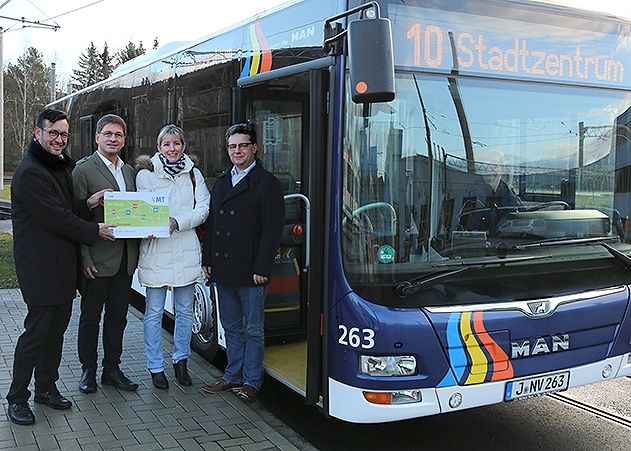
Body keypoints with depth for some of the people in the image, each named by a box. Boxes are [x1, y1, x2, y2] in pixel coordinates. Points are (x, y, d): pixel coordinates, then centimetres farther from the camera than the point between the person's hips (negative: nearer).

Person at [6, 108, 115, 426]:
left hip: (62, 265, 9)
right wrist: (95, 231, -12)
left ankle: (46, 387, 27)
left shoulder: (60, 168, 16)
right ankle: (17, 398, 10)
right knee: (37, 331, -3)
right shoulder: (30, 173, -16)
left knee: (56, 330, 15)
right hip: (41, 268, -9)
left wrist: (87, 202, 1)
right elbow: (56, 218, -20)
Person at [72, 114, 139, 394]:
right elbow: (77, 217, -11)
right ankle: (88, 370, 22)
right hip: (98, 259, -6)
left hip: (126, 259, 6)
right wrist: (85, 259, -16)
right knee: (91, 317, 9)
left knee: (118, 317, 14)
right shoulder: (83, 170, -7)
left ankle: (112, 368, 26)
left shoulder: (130, 171, 13)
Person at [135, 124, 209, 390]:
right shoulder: (146, 175, 4)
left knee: (185, 310, 10)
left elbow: (203, 209, 1)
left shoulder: (194, 175, 10)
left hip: (186, 250, 3)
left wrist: (177, 222, -14)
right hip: (155, 250, -2)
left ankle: (181, 360, 25)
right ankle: (155, 367, 13)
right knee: (154, 312, 2)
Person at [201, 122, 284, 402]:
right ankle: (233, 375, 27)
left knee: (253, 329, 5)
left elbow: (272, 230, -11)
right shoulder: (221, 181, 14)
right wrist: (207, 259, 10)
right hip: (222, 269, 6)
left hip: (250, 272, -6)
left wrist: (261, 268, -16)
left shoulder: (267, 183, -6)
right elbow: (211, 223, 17)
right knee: (231, 327, 16)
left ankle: (251, 381, 15)